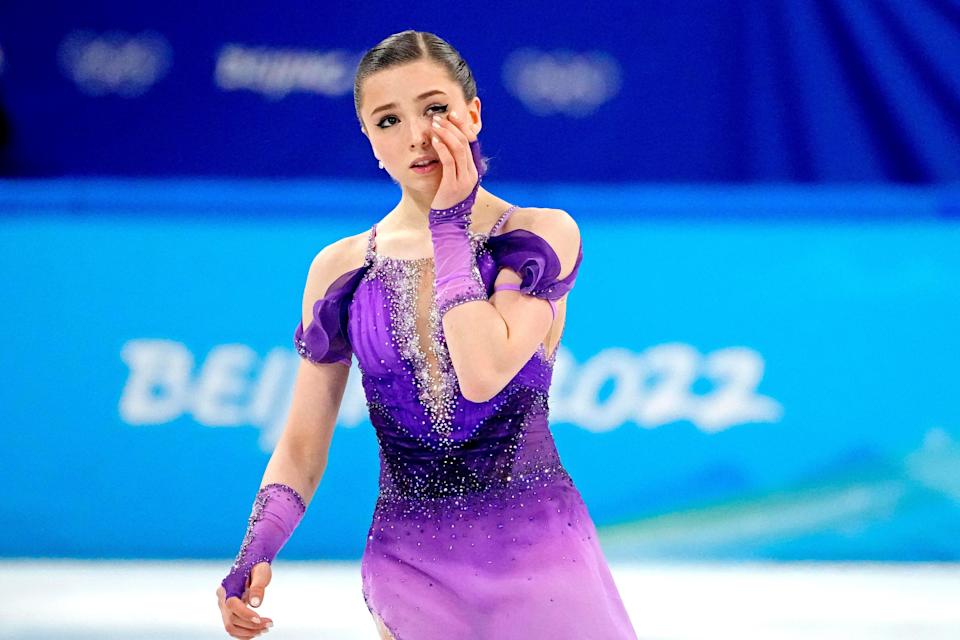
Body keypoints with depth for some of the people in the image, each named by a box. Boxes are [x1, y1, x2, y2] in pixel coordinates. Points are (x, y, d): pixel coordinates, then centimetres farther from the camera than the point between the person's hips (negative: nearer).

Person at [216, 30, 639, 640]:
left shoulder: (541, 235, -5)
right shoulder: (341, 269, 3)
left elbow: (484, 373, -21)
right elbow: (303, 445, 7)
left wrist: (451, 226, -12)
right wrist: (257, 549, -9)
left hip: (537, 554, -2)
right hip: (411, 563, 2)